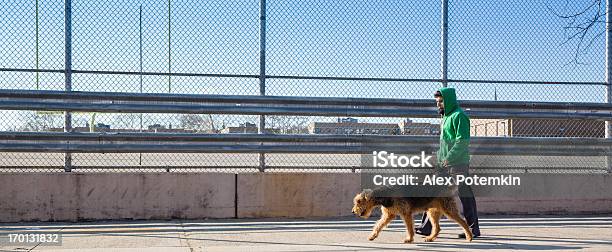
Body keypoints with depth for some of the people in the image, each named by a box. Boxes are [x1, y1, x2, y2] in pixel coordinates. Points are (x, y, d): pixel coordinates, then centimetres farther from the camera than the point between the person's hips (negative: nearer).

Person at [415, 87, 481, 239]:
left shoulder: (459, 116, -11)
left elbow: (462, 140, -20)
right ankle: (427, 227, 10)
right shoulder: (446, 116, 19)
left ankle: (473, 229, 7)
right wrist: (441, 158, 16)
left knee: (465, 196, -2)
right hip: (444, 164, 10)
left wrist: (449, 157, -22)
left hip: (458, 164, -10)